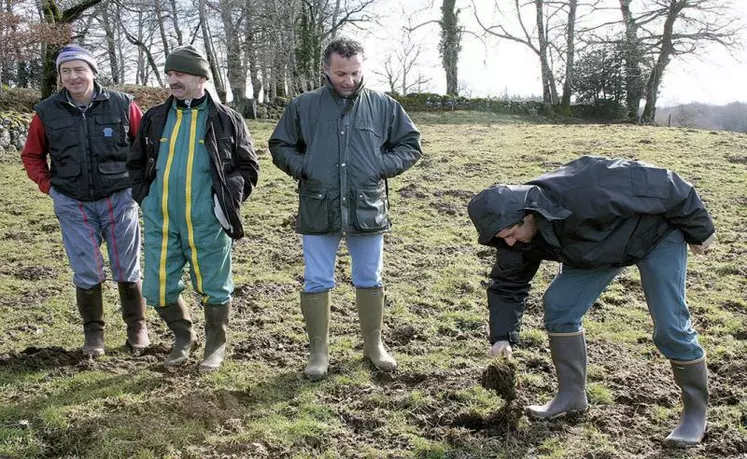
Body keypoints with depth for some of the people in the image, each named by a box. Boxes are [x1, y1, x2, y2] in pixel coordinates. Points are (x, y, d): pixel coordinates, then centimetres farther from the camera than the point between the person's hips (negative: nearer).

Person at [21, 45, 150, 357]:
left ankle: (137, 326, 25)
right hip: (73, 205, 1)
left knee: (127, 270, 8)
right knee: (87, 273, 4)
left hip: (119, 199, -1)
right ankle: (93, 331, 21)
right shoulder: (47, 112, 0)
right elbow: (32, 155, 13)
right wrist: (48, 186, 2)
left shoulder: (122, 105, -4)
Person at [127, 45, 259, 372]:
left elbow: (248, 167, 6)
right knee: (158, 290, 7)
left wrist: (228, 198, -6)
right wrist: (144, 197, 9)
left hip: (206, 224, -3)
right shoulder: (155, 118, 11)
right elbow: (136, 163, 22)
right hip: (160, 222, 3)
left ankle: (216, 345, 30)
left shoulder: (226, 120, 2)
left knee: (214, 288, 7)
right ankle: (183, 336, 34)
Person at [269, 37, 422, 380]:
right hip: (318, 211, 0)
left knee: (369, 281, 12)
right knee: (316, 283, 6)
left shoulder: (384, 106, 3)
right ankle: (319, 351, 21)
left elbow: (411, 145, 9)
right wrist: (301, 168, -6)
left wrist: (384, 166, -6)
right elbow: (279, 145, 11)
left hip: (368, 210, 1)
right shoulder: (303, 106, 2)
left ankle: (374, 345, 30)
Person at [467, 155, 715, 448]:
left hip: (657, 233, -6)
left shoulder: (584, 192, -42)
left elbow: (662, 185, -31)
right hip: (598, 247, 6)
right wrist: (502, 337, -12)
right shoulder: (519, 232, -19)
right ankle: (572, 394, 7)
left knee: (670, 328, -11)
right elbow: (507, 284, -4)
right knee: (558, 305, -5)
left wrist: (698, 230, -17)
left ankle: (696, 412, 9)